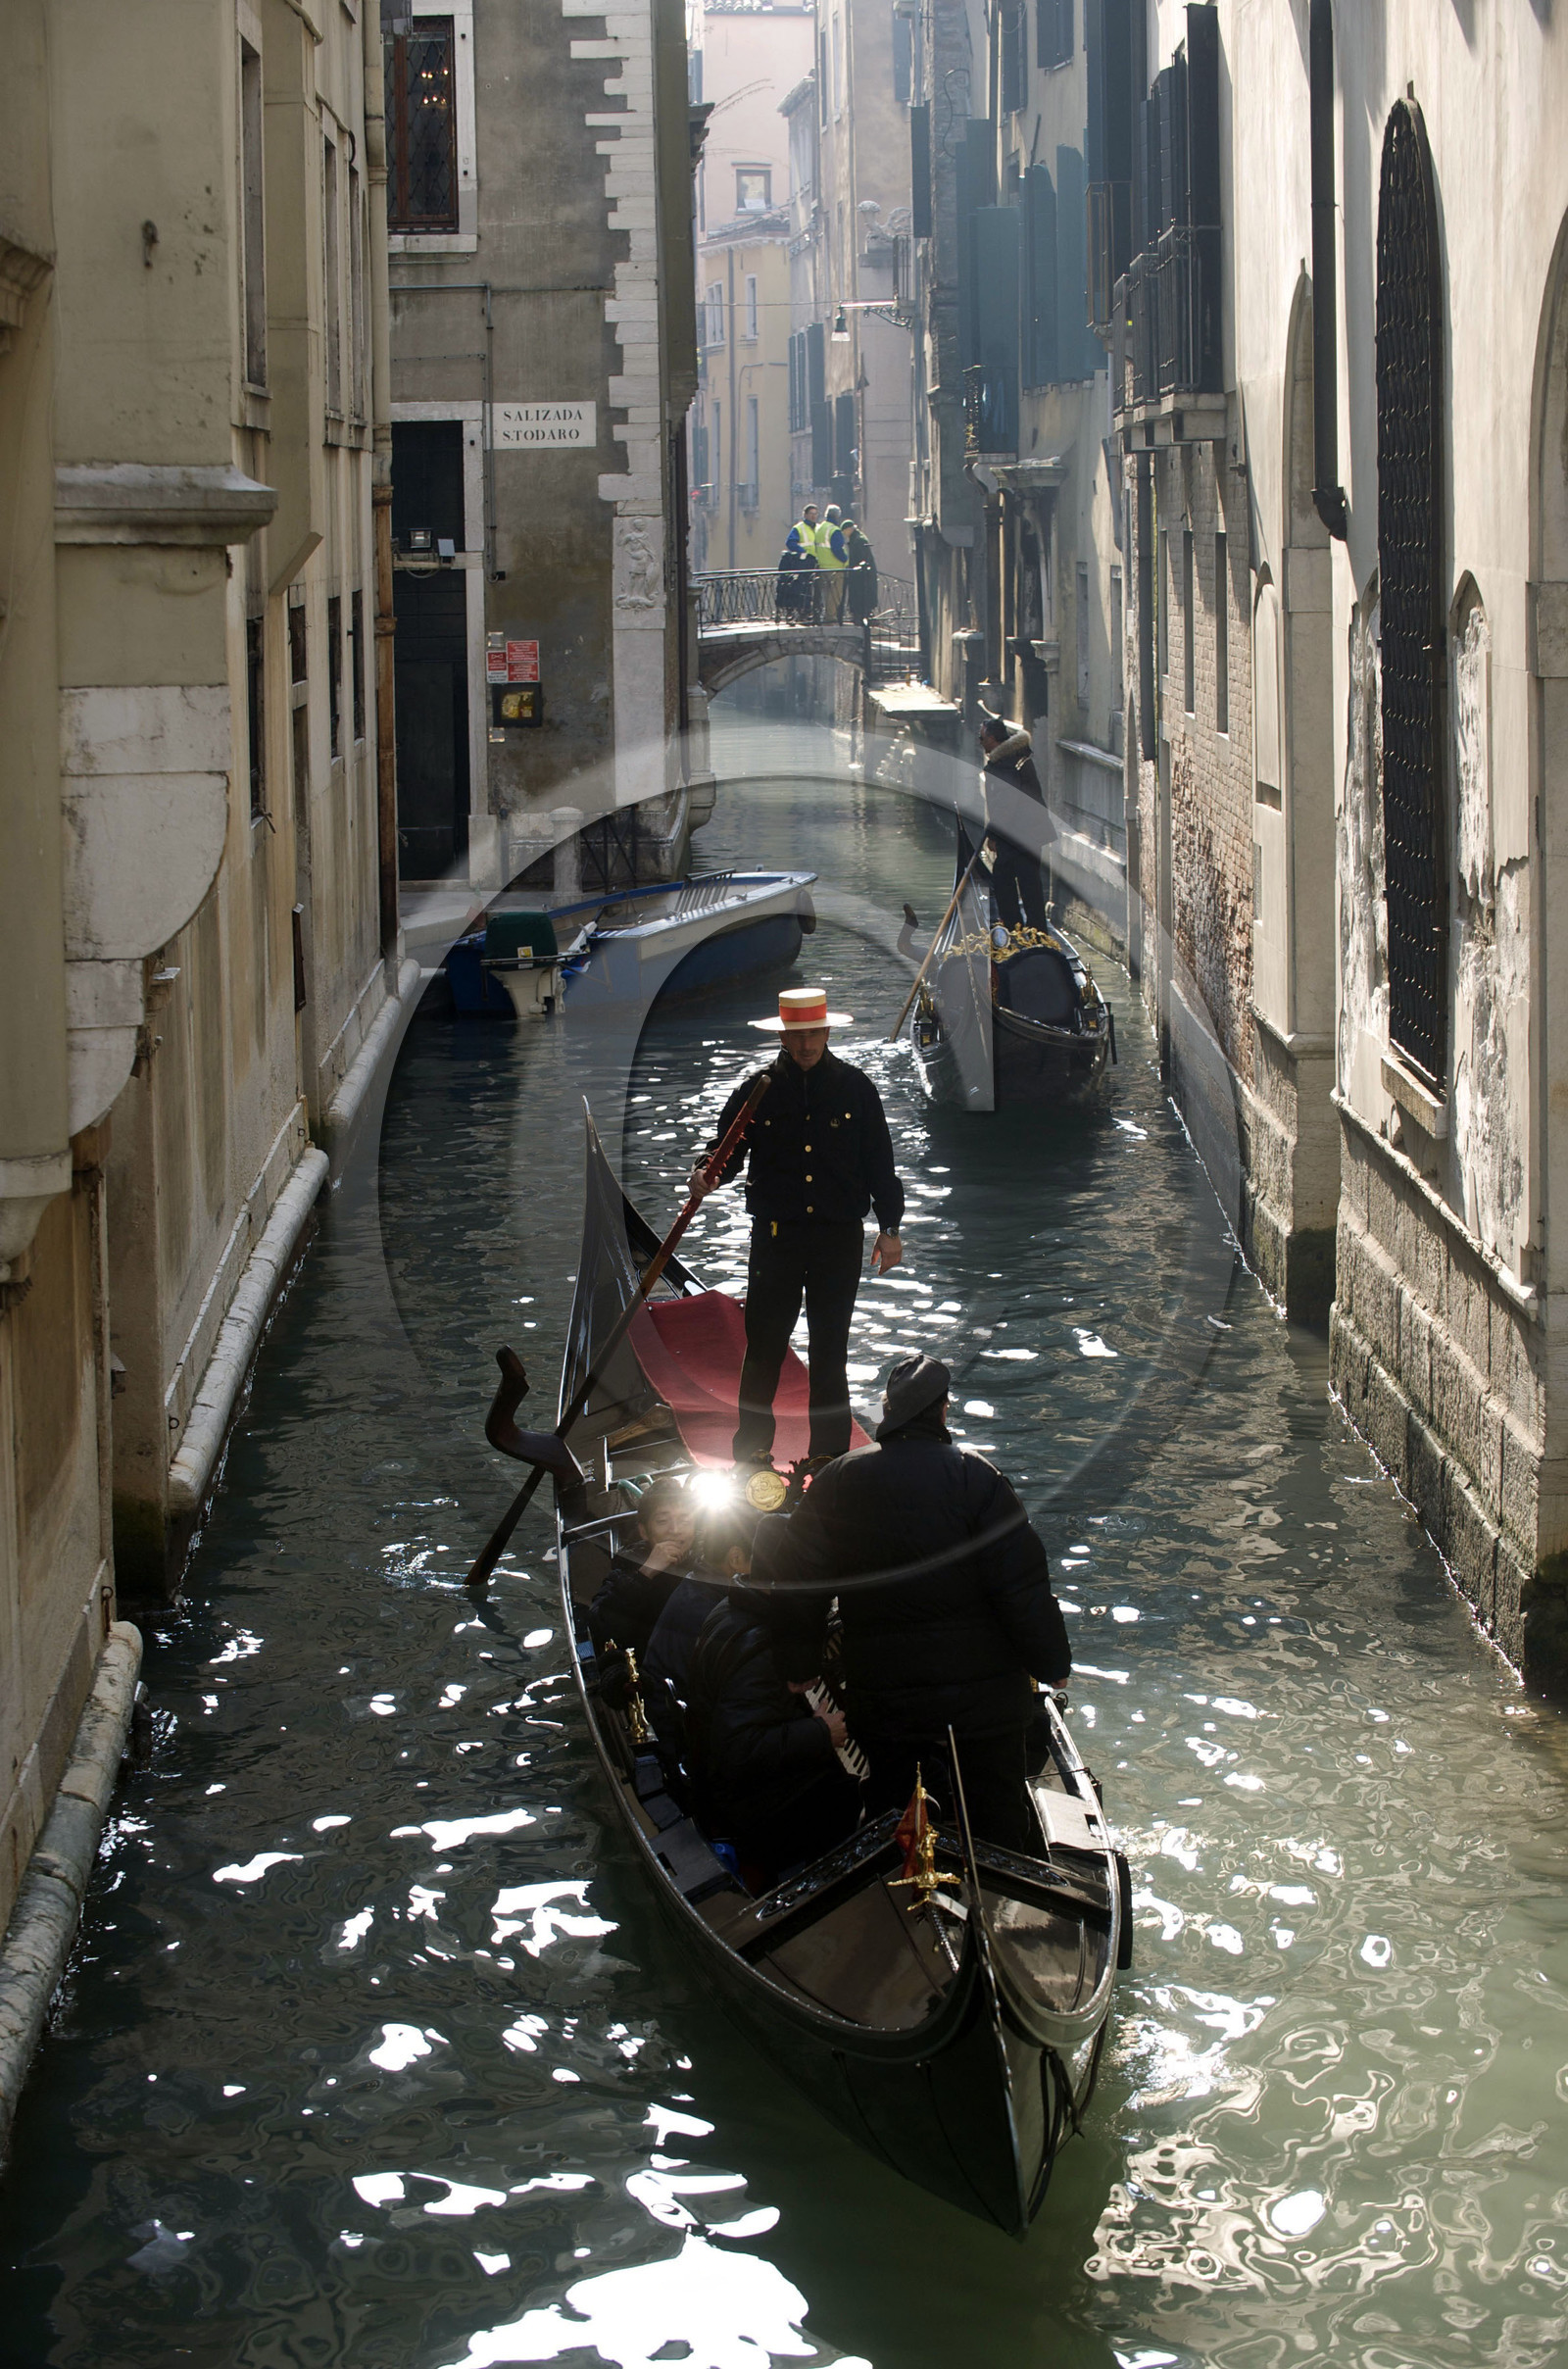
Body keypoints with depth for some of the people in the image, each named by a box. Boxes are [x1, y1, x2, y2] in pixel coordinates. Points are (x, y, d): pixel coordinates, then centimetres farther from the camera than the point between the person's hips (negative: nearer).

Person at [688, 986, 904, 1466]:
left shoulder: (855, 1088, 3)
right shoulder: (758, 1089, 3)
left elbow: (879, 1161, 6)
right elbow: (728, 1146, 5)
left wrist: (889, 1228, 3)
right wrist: (708, 1174, -18)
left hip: (839, 1234, 0)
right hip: (775, 1234, 0)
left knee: (830, 1350, 6)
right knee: (763, 1345, 0)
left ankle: (830, 1456, 15)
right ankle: (752, 1452, 12)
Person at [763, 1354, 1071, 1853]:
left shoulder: (836, 1482, -1)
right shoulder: (974, 1477, -12)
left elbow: (795, 1583, 3)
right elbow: (1023, 1584, -13)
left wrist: (801, 1665, 14)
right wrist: (1052, 1663, -2)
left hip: (878, 1695, 3)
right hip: (982, 1694, -3)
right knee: (999, 1826, 9)